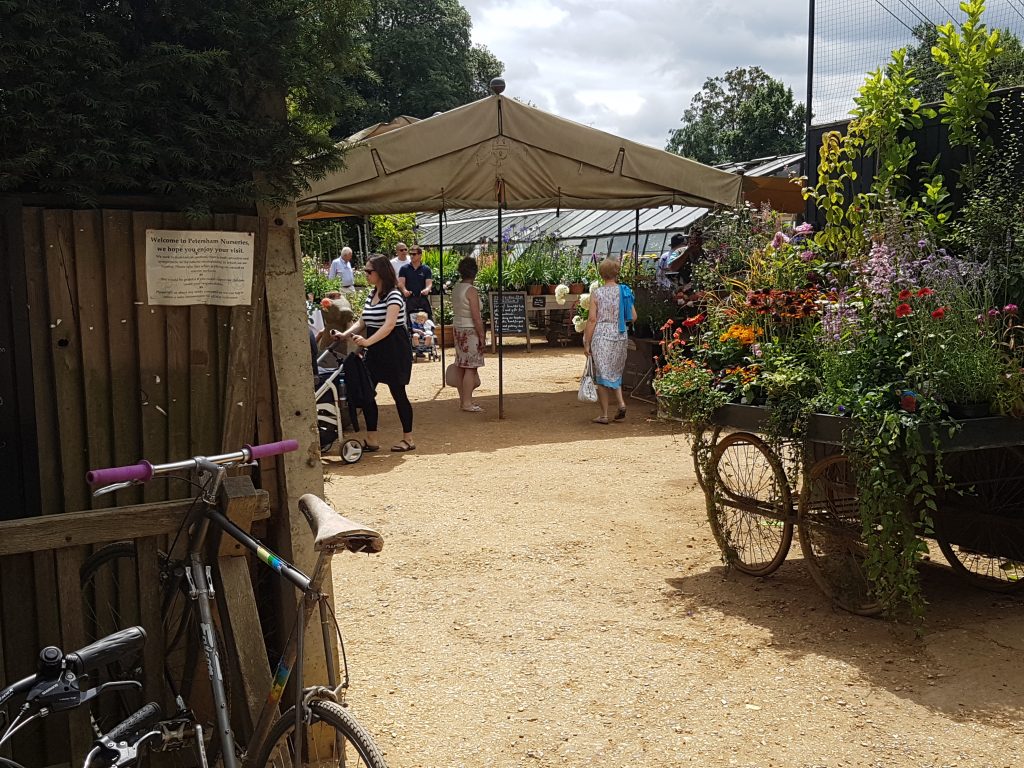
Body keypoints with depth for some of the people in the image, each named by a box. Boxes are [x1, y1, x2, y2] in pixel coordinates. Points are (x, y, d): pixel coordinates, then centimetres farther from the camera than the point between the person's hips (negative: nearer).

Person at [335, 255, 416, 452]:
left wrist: (367, 341, -39)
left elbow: (389, 325, -28)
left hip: (394, 350, -8)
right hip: (375, 352, 8)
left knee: (398, 392, 0)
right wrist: (345, 334, -3)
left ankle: (408, 439, 13)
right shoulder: (371, 295, 11)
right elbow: (362, 322, 14)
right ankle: (371, 440, 10)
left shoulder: (393, 296, -16)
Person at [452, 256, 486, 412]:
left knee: (460, 365, 12)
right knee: (470, 367, -4)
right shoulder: (471, 290, -16)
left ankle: (462, 399, 20)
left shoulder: (456, 288, 8)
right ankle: (467, 402, -3)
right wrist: (481, 335, -12)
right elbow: (476, 317, -19)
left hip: (457, 328, 9)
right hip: (470, 330, -9)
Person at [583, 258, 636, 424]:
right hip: (620, 336, 4)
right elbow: (633, 317, 5)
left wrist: (587, 343, -5)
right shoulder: (625, 291, 3)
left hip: (601, 336, -3)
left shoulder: (596, 294, -6)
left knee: (602, 375, 4)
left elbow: (592, 319, -9)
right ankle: (621, 403, 0)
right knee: (615, 372, 21)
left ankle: (604, 415, 6)